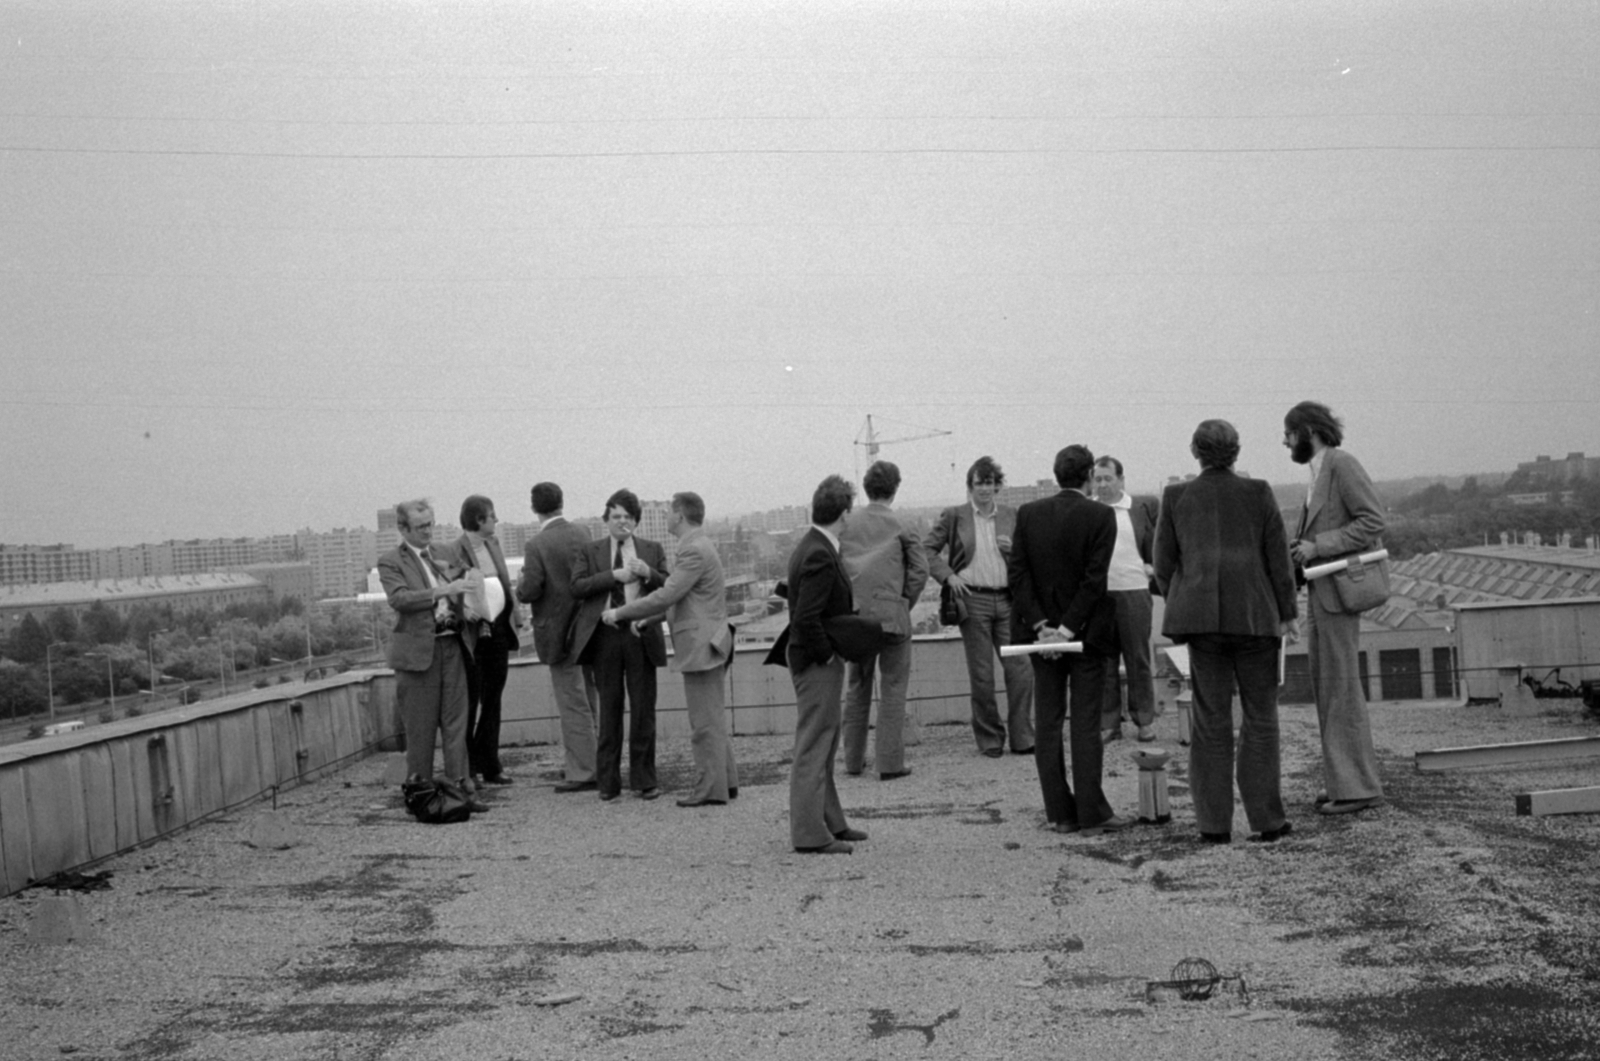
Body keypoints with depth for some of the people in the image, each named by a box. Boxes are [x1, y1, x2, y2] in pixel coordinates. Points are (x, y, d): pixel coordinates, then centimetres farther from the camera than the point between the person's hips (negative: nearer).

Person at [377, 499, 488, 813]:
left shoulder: (444, 555, 16)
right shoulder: (390, 562, -2)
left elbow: (458, 598, 22)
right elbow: (399, 598, -17)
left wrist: (467, 581, -1)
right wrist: (443, 590, -25)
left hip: (452, 645, 5)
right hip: (417, 650, -5)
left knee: (455, 722, 4)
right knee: (420, 727, 2)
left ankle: (461, 787, 6)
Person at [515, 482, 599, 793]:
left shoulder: (538, 545, -16)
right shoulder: (581, 535, 2)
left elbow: (529, 591, -18)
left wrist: (520, 583, 2)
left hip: (558, 633, -6)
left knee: (573, 705, -1)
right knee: (586, 703, 16)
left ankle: (582, 773, 3)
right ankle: (590, 768, 24)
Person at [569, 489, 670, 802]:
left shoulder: (653, 550, 11)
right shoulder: (590, 551, 10)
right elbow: (577, 586, -5)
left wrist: (648, 573, -14)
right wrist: (614, 575, -14)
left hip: (640, 636, 0)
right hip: (605, 636, 0)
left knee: (643, 709, 3)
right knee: (609, 709, 5)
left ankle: (643, 780, 11)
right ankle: (608, 782, 11)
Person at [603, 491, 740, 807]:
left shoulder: (694, 551, -18)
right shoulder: (701, 545, 15)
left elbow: (667, 596, -22)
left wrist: (620, 612, -14)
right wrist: (644, 619, 17)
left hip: (700, 645, -10)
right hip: (707, 642, 10)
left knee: (705, 722, -4)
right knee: (712, 719, 16)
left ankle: (711, 789, 1)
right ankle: (725, 781, 21)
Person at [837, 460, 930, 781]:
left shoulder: (847, 525, 4)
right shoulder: (900, 526, -5)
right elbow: (920, 569, -7)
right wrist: (904, 602, 4)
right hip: (892, 616, -3)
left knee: (856, 688, 14)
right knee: (892, 688, 3)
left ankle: (854, 759, 20)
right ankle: (889, 762, 1)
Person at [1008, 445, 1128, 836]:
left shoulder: (1028, 514, 1)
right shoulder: (1100, 516, -9)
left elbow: (1018, 573, -3)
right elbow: (1095, 578, -14)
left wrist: (1040, 624, -6)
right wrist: (1069, 629, -12)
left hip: (1041, 629, 3)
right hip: (1085, 631, -3)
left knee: (1047, 723, 8)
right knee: (1086, 724, 0)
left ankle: (1060, 813, 9)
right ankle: (1091, 814, 0)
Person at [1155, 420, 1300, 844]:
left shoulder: (1177, 497, 4)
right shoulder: (1258, 493, 1)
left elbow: (1164, 563, 6)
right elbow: (1279, 558, 1)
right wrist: (1287, 613, 8)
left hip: (1202, 616, 1)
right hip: (1255, 615, -1)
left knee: (1210, 719, 5)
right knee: (1260, 717, 6)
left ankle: (1214, 822, 4)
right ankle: (1265, 817, 4)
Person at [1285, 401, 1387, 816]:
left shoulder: (1342, 464, -10)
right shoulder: (1319, 471, 18)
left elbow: (1372, 520, -17)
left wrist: (1317, 546, -19)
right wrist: (1300, 545, 7)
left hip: (1338, 590, -10)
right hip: (1320, 593, 10)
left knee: (1341, 689, -7)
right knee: (1327, 689, 11)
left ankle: (1358, 786, -1)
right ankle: (1344, 781, 17)